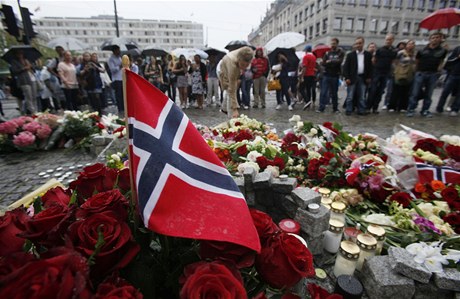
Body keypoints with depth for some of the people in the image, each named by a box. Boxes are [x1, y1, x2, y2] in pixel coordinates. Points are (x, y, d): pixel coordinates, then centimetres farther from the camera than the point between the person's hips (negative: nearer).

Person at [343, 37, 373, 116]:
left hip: (363, 78, 2)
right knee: (350, 96, 0)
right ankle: (349, 110, 7)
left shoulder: (368, 55, 8)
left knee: (362, 96, 6)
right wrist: (347, 78, -12)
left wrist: (369, 77, 2)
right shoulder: (350, 55, 1)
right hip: (352, 77, -2)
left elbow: (370, 67, 11)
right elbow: (346, 67, -3)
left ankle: (361, 110, 13)